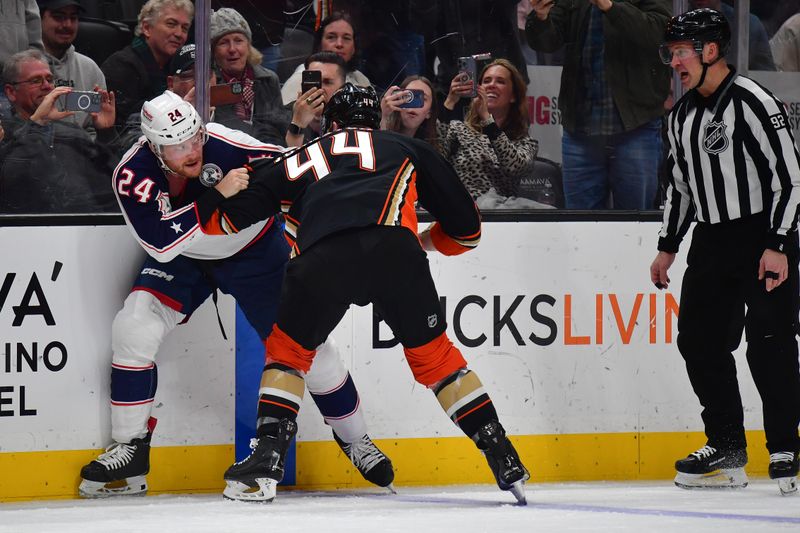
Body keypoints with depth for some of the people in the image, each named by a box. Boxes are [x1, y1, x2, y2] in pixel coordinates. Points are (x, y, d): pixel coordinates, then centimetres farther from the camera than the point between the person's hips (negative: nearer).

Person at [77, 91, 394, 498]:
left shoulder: (226, 146, -32)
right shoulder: (132, 175, -27)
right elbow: (161, 243, -38)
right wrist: (216, 196, -47)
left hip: (253, 249, -1)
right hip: (183, 259, 1)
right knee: (133, 330, -17)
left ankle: (354, 438, 18)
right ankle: (129, 452, -6)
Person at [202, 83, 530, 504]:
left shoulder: (301, 159, 35)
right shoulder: (407, 150, 35)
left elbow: (226, 219, 33)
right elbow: (466, 227, 36)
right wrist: (425, 242, 57)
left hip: (322, 258, 0)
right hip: (394, 249, 0)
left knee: (288, 349, 23)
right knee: (434, 356, 18)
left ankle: (267, 460, 10)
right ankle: (505, 461, 13)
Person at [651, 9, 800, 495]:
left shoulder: (754, 103, -14)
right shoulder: (682, 116, 11)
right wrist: (668, 247, 19)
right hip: (711, 242, 8)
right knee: (699, 341, 4)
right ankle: (727, 451, 13)